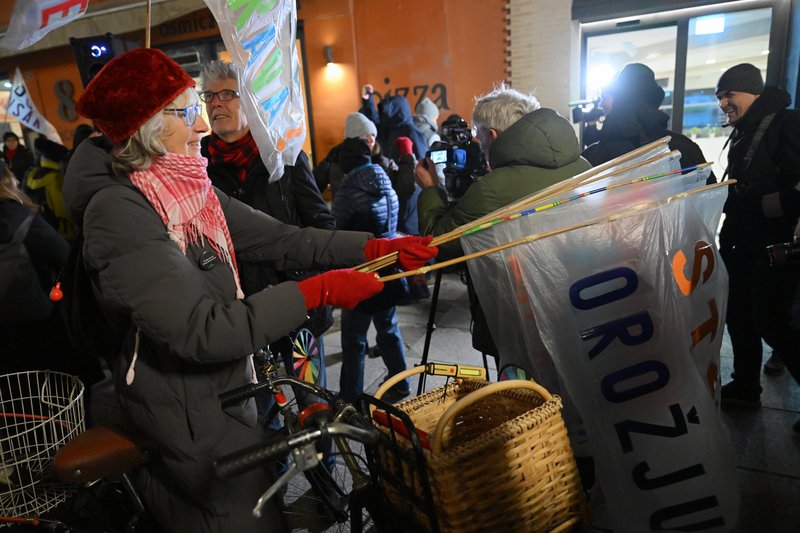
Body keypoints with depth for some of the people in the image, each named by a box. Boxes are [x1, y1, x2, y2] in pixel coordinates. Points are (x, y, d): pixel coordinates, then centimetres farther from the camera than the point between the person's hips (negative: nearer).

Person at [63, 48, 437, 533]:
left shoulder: (190, 188, 2)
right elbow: (199, 331, -31)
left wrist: (373, 247, -12)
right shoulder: (117, 211, -24)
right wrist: (318, 291, -30)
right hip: (188, 419, -8)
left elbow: (278, 238, -3)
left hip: (225, 392, 8)